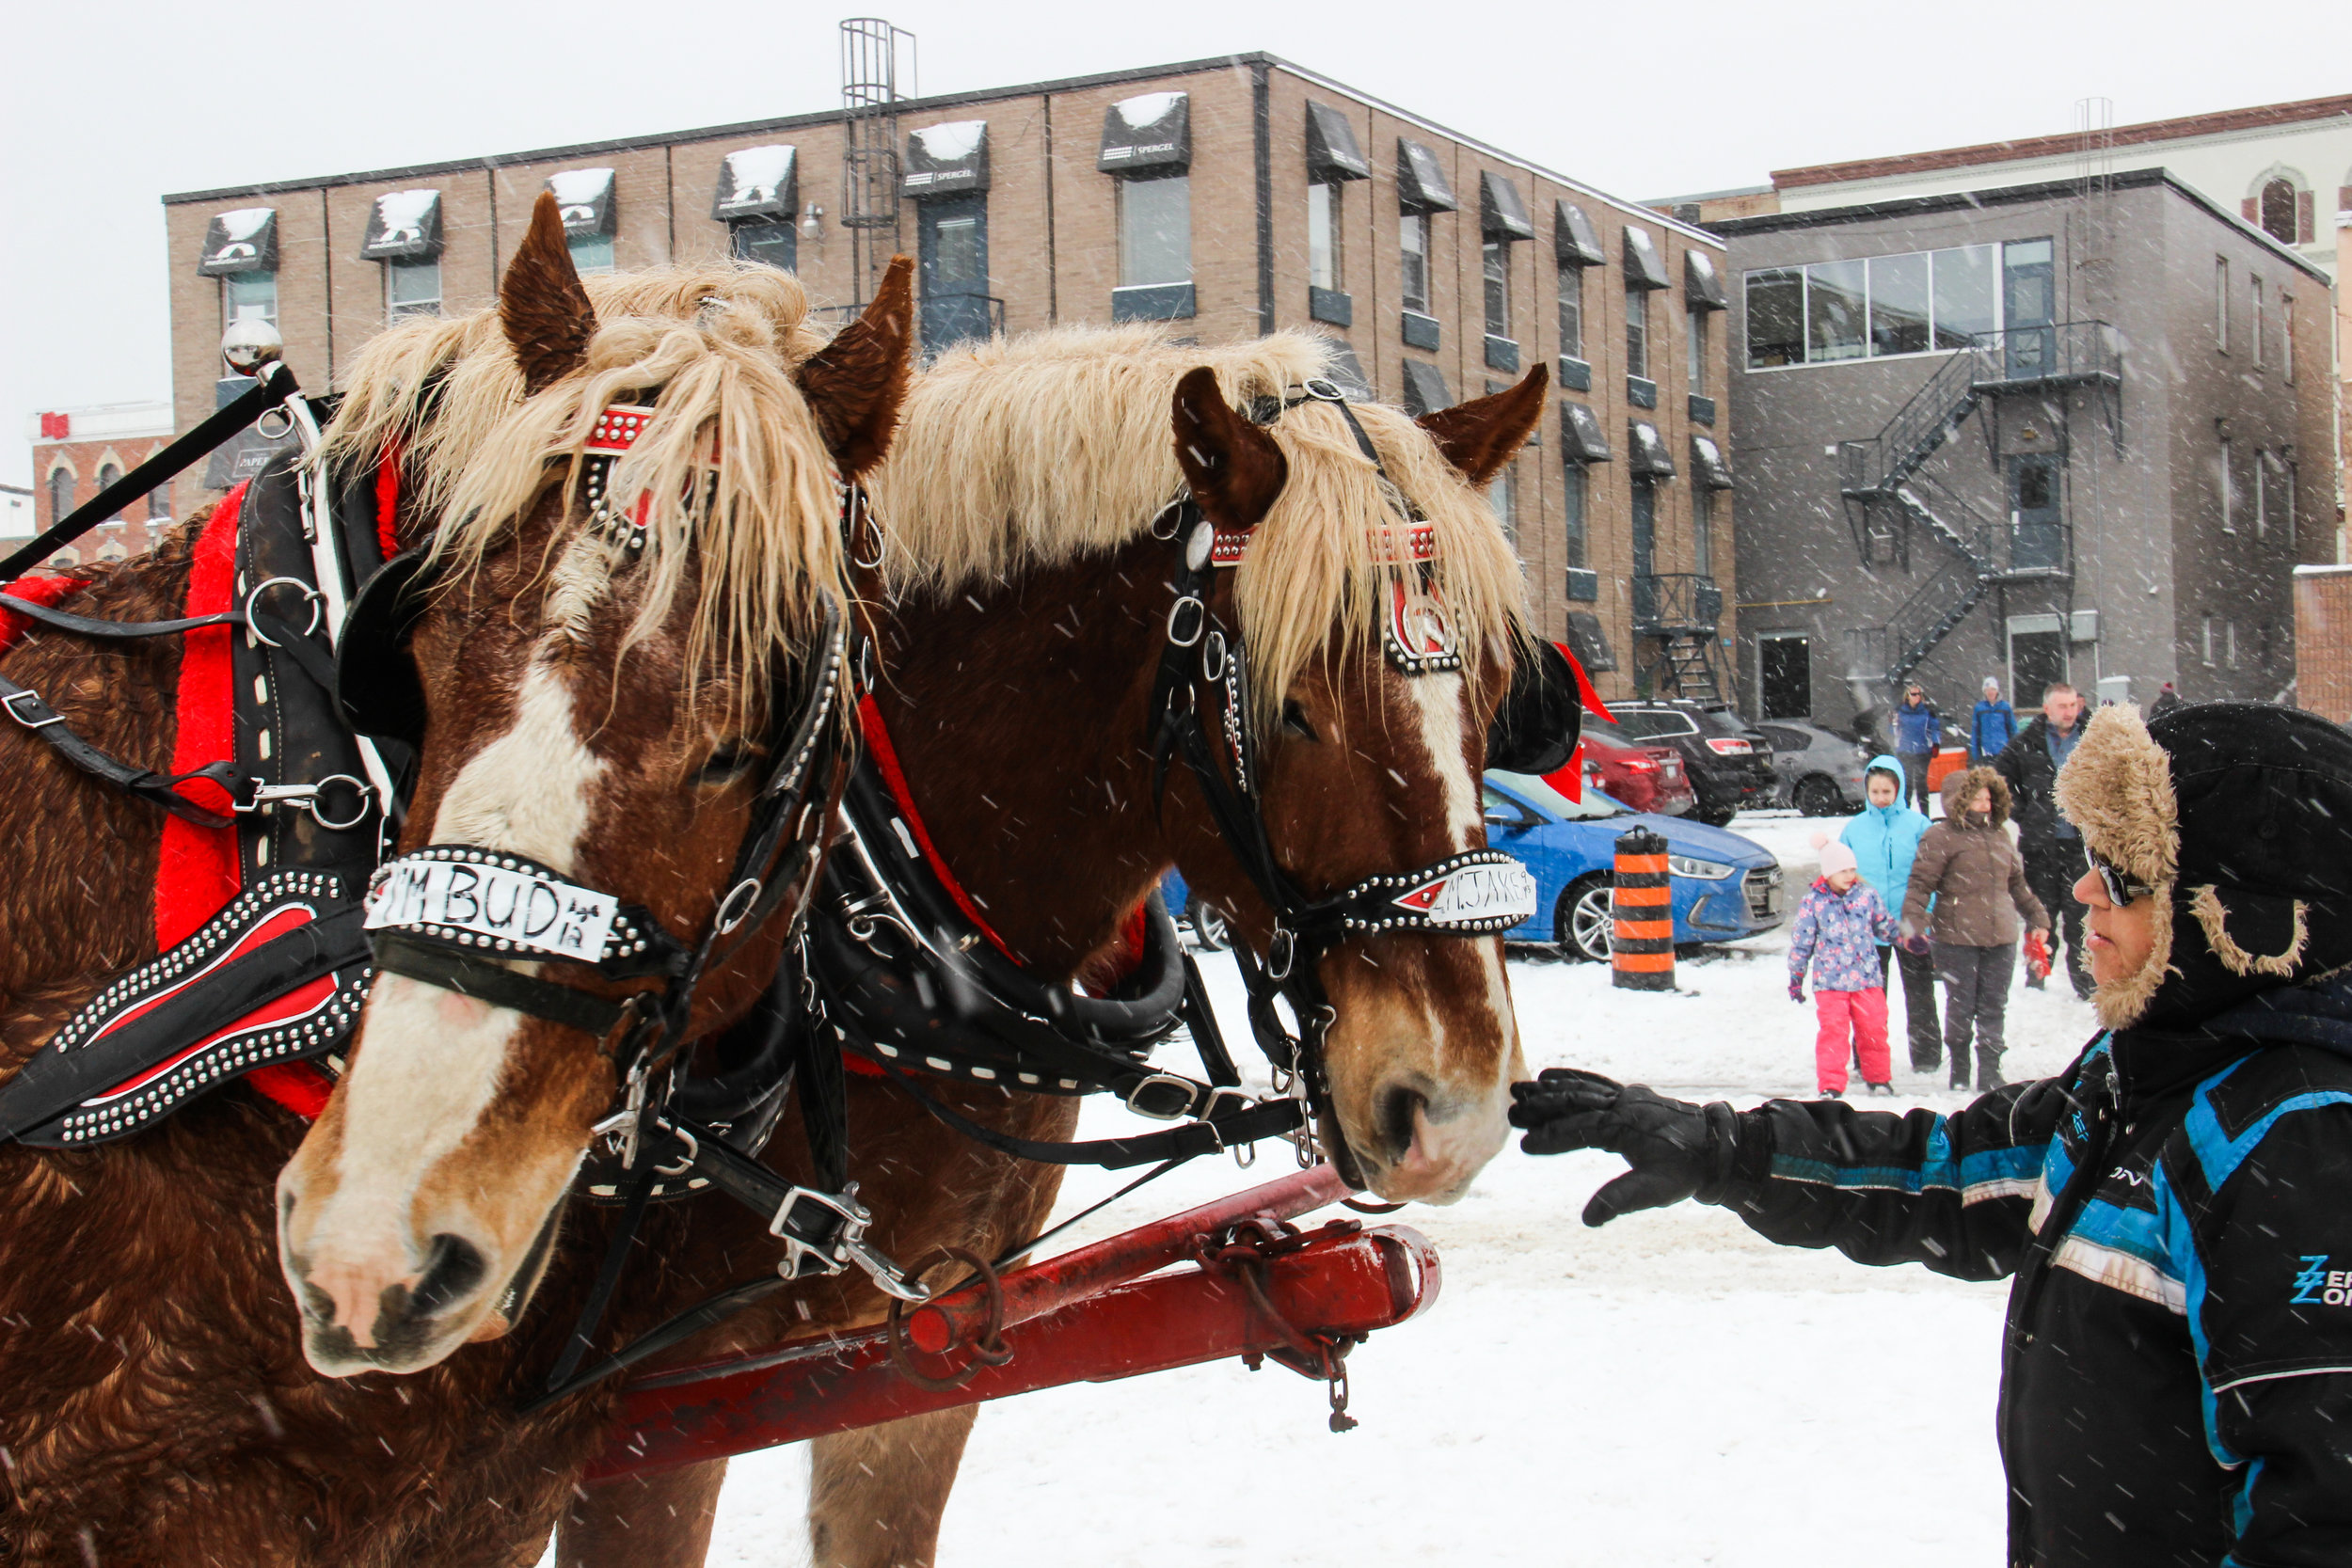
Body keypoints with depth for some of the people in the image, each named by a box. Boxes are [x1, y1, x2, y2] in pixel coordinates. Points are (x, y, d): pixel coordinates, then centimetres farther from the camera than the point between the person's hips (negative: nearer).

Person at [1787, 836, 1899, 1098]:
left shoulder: (1867, 894, 3)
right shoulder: (1813, 901, -3)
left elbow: (1885, 926, 17)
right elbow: (1801, 940, 3)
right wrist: (1795, 976, 4)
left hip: (1867, 977, 2)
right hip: (1829, 979, -2)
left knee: (1873, 1029, 6)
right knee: (1832, 1031, -6)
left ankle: (1879, 1078, 24)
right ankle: (1830, 1085, 0)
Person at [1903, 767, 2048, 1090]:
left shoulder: (1999, 834, 14)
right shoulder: (1940, 837, -6)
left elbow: (2017, 883, 25)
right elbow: (1920, 884, -10)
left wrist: (2038, 918, 27)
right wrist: (1913, 923, -22)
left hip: (2001, 938, 5)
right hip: (1957, 939, -5)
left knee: (1994, 1008, 9)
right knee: (1960, 1008, 3)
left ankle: (1990, 1071, 17)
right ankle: (1959, 1071, 17)